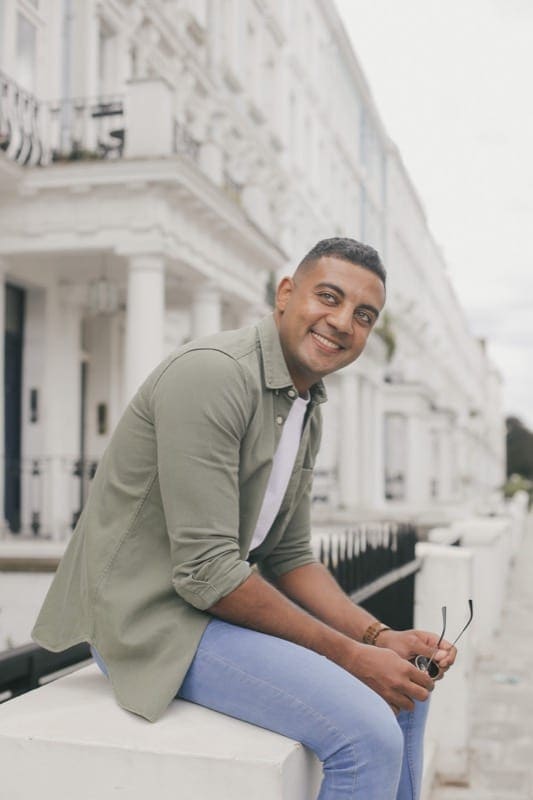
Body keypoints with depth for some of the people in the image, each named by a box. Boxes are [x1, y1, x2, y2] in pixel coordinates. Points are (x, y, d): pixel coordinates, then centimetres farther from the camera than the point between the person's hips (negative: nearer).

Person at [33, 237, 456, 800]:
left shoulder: (306, 412, 9)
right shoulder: (211, 373, -21)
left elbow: (289, 558, 12)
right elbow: (206, 571, -25)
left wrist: (378, 637, -3)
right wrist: (350, 655, -19)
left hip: (215, 601, 10)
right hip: (150, 617, -10)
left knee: (404, 693, 12)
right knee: (369, 734, -21)